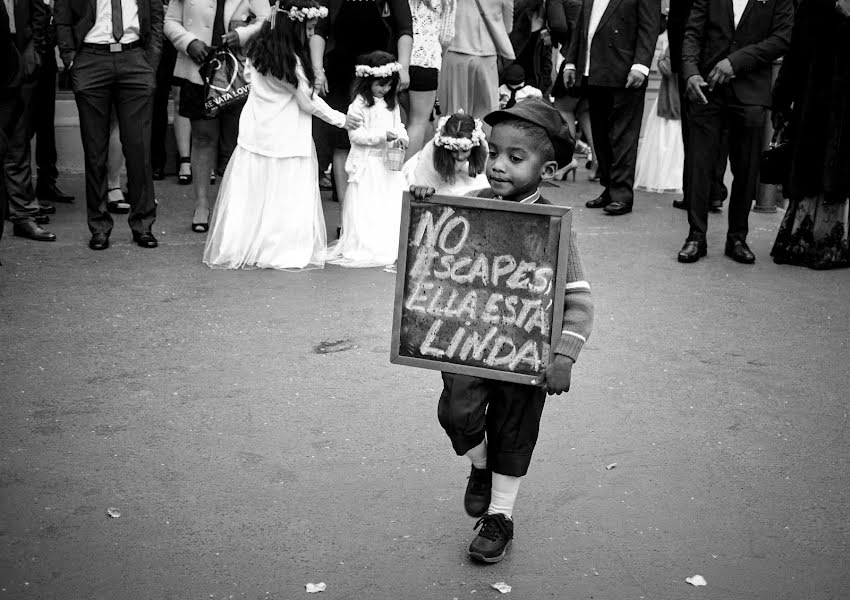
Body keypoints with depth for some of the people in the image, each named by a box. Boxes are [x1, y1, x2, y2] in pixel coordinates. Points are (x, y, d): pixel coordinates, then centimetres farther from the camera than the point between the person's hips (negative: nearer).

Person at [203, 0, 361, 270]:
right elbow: (308, 102, -11)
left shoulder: (258, 48, 3)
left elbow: (248, 76, 18)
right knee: (284, 197, 2)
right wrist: (340, 119, 0)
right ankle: (285, 249, 7)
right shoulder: (292, 60, -17)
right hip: (285, 137, -7)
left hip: (255, 133, 7)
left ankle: (241, 248, 16)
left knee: (251, 195, 11)